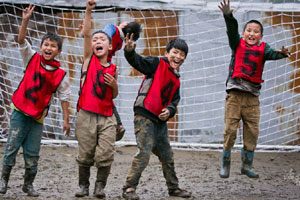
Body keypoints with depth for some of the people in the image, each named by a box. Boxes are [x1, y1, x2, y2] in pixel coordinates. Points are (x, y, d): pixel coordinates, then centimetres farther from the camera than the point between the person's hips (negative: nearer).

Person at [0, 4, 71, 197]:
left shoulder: (60, 74, -3)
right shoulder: (32, 59, -1)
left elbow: (64, 97, 2)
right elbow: (22, 40, -11)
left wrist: (66, 120, 0)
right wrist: (26, 20, -24)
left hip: (38, 116, 1)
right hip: (20, 110, 0)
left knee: (32, 152, 4)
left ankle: (29, 184, 18)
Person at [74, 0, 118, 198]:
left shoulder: (113, 69, 12)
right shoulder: (89, 59, 5)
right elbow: (86, 33, -7)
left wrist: (114, 84, -3)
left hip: (107, 117, 2)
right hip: (86, 115, -2)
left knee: (105, 155, -5)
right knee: (85, 154, 2)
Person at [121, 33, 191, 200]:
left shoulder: (176, 81, 18)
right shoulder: (157, 64, -3)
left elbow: (174, 101, 15)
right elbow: (138, 62, -19)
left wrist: (169, 111, -8)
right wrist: (130, 51, -40)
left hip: (161, 121, 8)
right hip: (145, 117, -8)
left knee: (167, 157, 17)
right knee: (144, 154, -16)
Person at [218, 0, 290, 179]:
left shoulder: (263, 48, 7)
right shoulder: (238, 44, 7)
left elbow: (271, 54, -13)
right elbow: (232, 30, -10)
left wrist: (281, 54, -37)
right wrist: (228, 16, -29)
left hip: (252, 97, 2)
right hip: (235, 95, -2)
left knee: (252, 131, 2)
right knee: (230, 129, -3)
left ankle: (247, 165, 15)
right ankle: (225, 163, 10)